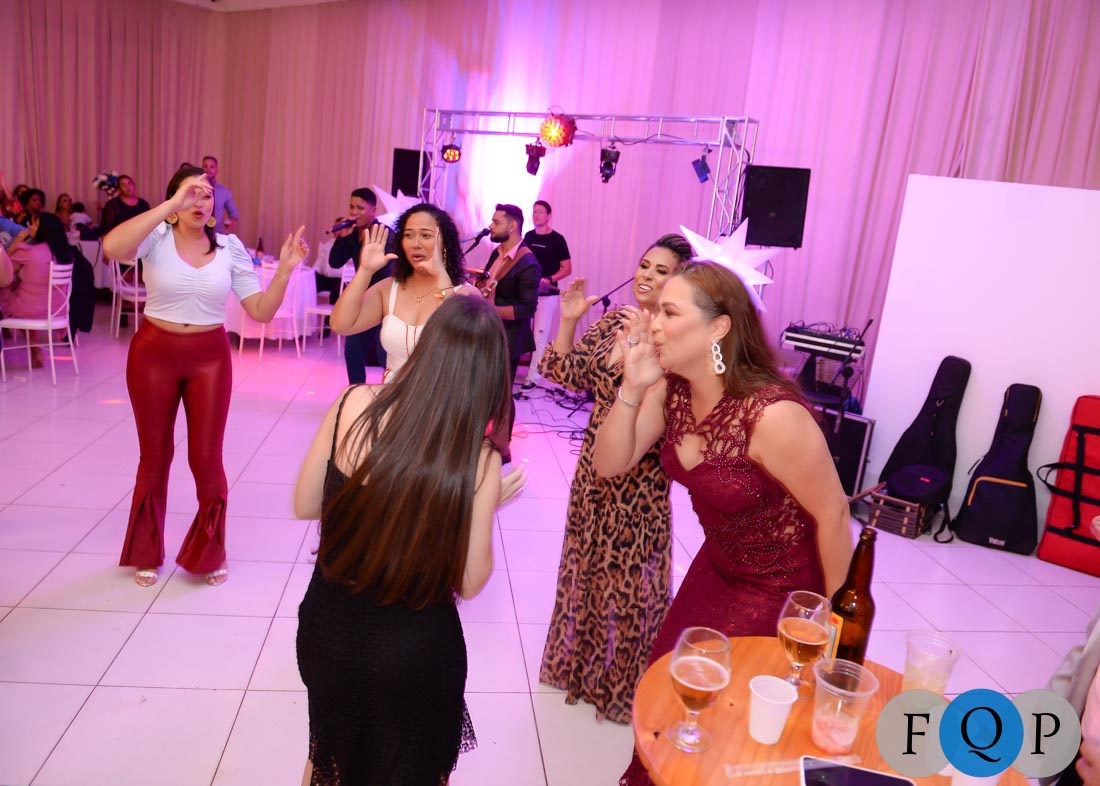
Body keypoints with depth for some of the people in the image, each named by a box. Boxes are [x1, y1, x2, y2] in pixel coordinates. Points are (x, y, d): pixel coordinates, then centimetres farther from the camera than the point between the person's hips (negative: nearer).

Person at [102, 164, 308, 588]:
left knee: (206, 458, 4)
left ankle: (209, 551, 28)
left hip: (210, 357, 1)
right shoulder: (157, 236, -9)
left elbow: (261, 311, -5)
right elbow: (112, 247, -33)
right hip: (153, 353, -1)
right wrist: (172, 204, -33)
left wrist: (284, 269, -19)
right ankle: (146, 552, 35)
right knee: (155, 455, 14)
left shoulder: (230, 247, -3)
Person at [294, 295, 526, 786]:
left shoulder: (352, 406, -16)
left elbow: (304, 506, -3)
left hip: (325, 627, 3)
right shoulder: (478, 461, -22)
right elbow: (469, 583, -13)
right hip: (411, 652, -2)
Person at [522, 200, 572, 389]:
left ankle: (532, 377, 0)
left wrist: (548, 279, -21)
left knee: (540, 336, -4)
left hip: (547, 295, -5)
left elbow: (567, 269, -6)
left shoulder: (557, 239, -6)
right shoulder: (528, 236, 9)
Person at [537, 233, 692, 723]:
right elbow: (566, 375, 4)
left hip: (641, 474, -5)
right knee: (587, 559, 19)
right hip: (596, 460, 6)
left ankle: (623, 681, 30)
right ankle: (582, 661, 42)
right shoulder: (611, 322, 4)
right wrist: (568, 321, -7)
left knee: (629, 570, 7)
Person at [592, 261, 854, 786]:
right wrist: (632, 387, -25)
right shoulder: (671, 389, -12)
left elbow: (832, 514, -21)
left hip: (783, 588, -6)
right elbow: (610, 464, -9)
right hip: (716, 567, 7)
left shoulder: (771, 414, -33)